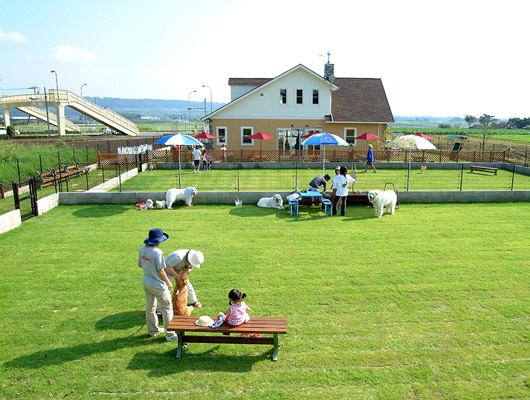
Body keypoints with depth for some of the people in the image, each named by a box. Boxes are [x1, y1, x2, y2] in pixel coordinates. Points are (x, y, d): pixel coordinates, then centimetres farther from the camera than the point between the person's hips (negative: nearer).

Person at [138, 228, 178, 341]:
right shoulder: (157, 252, -26)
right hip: (158, 285, -8)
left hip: (146, 283, 8)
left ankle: (152, 330, 37)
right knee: (167, 308, 6)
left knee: (150, 307, 21)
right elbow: (160, 271, -20)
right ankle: (170, 334, 12)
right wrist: (168, 282, -7)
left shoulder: (142, 249, -3)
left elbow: (139, 265, 9)